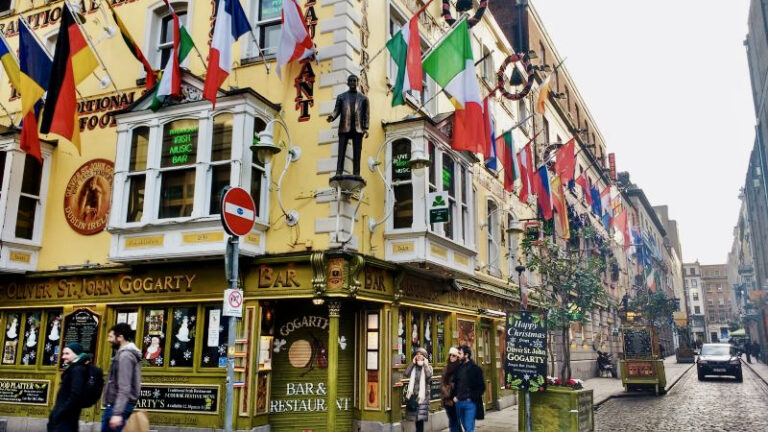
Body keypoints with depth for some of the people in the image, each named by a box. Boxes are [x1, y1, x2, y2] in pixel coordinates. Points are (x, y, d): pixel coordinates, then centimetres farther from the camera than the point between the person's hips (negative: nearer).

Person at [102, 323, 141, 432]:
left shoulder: (125, 355, -15)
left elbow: (124, 388, -23)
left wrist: (117, 413, -27)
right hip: (119, 405, 10)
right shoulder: (127, 353, 17)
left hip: (117, 406, -10)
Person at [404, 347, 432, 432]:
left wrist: (425, 364, -10)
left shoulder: (428, 367, 4)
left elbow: (429, 375, -19)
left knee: (420, 417, -8)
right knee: (415, 416, 9)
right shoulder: (413, 366, 11)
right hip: (413, 394, 3)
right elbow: (406, 373, -9)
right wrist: (412, 363, -5)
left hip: (423, 395, -3)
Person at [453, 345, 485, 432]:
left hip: (470, 402, -5)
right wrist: (455, 396, 4)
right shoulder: (458, 368, 10)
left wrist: (472, 397, -12)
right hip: (459, 402, 5)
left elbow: (481, 387, -5)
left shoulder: (475, 368, -5)